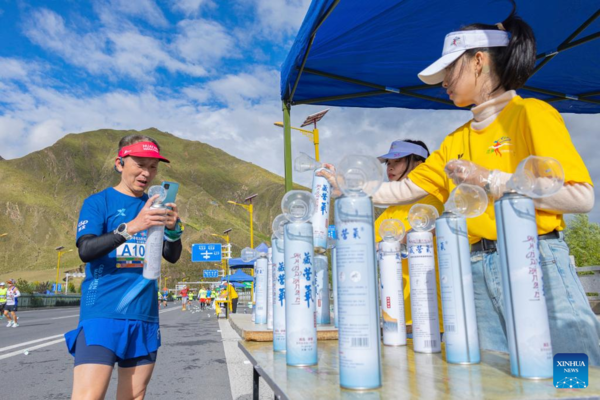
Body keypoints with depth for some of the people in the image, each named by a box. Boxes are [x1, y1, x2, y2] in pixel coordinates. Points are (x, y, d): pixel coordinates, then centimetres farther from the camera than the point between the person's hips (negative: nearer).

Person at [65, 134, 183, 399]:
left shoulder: (155, 207, 12)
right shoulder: (98, 202, 1)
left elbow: (172, 256, 5)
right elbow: (85, 250, -14)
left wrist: (173, 229, -17)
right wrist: (131, 227, -29)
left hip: (145, 317, 5)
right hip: (102, 314, -4)